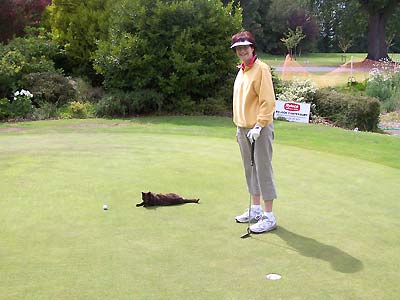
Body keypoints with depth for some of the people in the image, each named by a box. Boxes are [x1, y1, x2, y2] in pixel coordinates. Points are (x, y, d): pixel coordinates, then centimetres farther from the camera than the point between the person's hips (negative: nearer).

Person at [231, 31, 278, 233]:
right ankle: (255, 210, 24)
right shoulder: (241, 70, 15)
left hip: (259, 129, -8)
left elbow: (268, 101, -16)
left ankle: (269, 217, 3)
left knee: (263, 170, -4)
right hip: (243, 128, 8)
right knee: (250, 170, 13)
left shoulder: (261, 69, -11)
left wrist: (258, 126, -19)